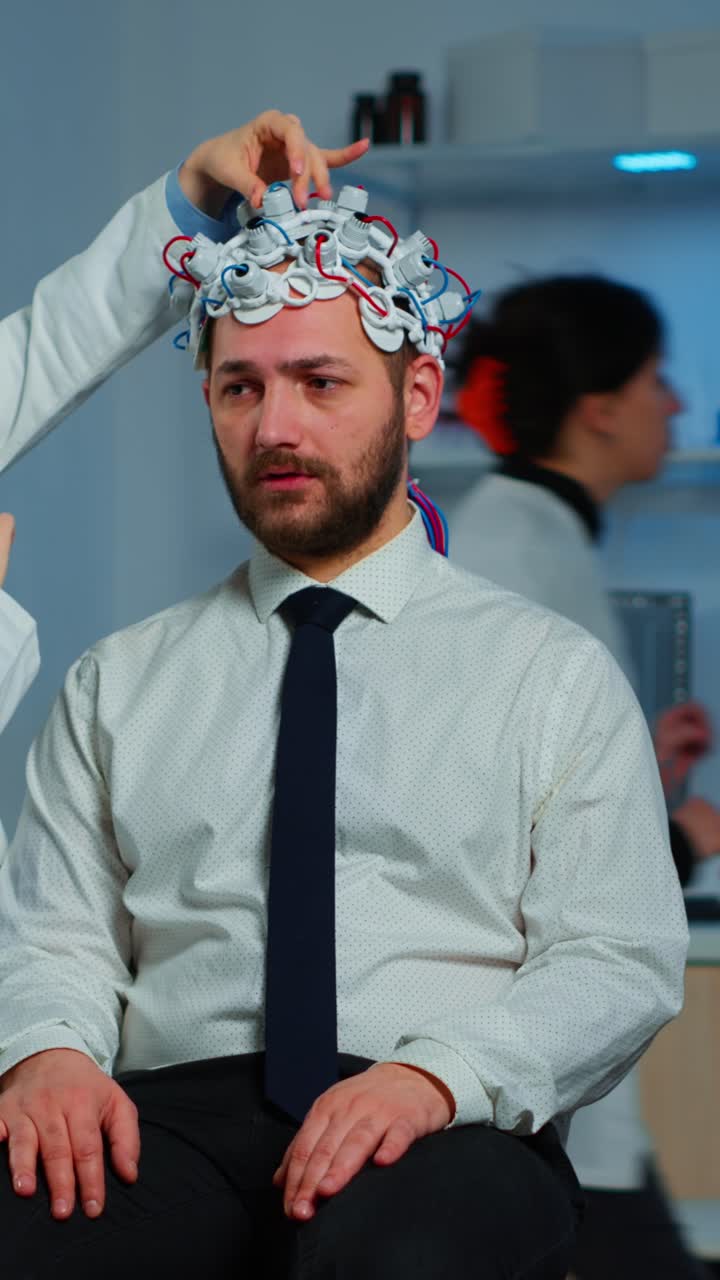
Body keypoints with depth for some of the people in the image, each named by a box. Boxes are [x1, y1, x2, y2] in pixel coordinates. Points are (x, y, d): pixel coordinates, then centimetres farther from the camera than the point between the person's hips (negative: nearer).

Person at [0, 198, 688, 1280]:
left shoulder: (555, 675, 13)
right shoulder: (117, 684, 21)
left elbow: (619, 965, 3)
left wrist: (436, 1076, -17)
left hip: (445, 1130, -2)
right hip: (174, 1116, 2)